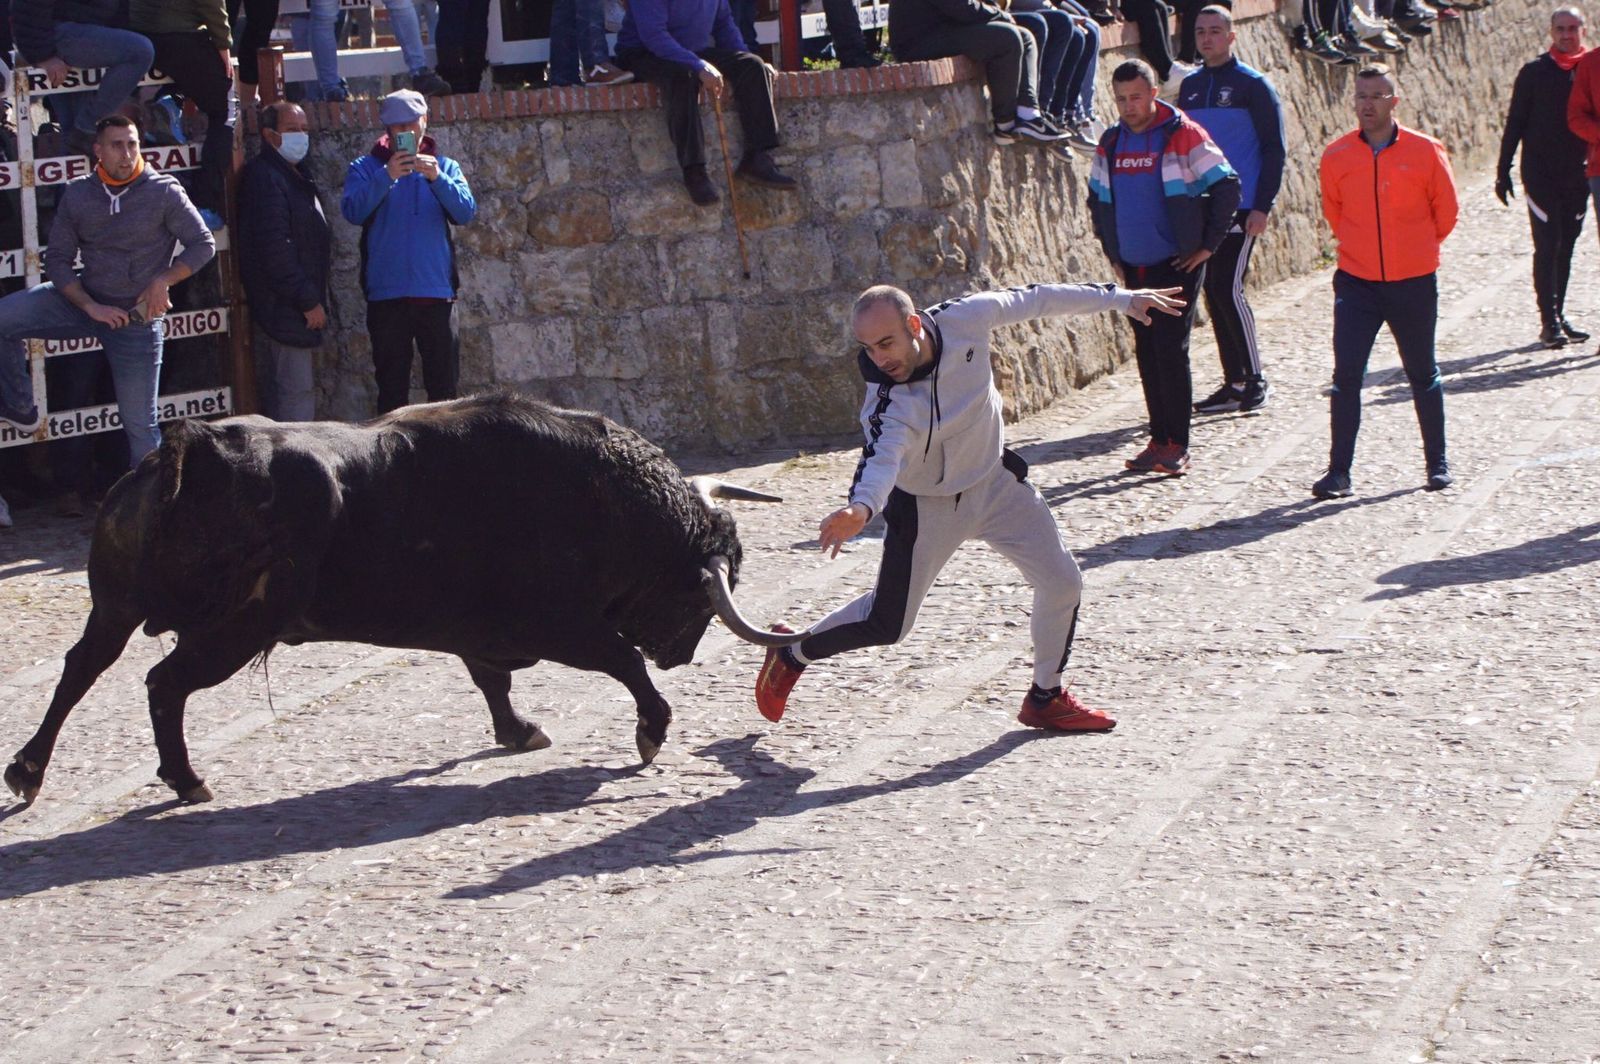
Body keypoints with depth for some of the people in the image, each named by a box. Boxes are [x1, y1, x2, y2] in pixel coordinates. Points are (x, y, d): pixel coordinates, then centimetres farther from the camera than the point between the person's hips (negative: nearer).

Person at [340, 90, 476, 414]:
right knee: (392, 388, 1)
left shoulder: (445, 167, 12)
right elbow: (353, 211, -11)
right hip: (387, 296, -1)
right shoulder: (367, 168, 7)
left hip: (437, 293, 1)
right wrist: (386, 177, -24)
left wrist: (437, 178, -20)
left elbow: (465, 212, -5)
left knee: (444, 387, 1)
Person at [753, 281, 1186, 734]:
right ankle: (793, 654, 29)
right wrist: (861, 508, -73)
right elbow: (882, 458, -51)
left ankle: (1046, 698, 24)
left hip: (997, 483, 5)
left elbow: (1033, 300, -9)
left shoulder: (964, 319, -24)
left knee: (1062, 582, 3)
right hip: (927, 506, -4)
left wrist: (1119, 298, -2)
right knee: (887, 624, 1)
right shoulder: (888, 405, -35)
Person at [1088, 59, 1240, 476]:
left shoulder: (1183, 135, -9)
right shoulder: (1111, 143, 8)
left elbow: (1227, 188, -8)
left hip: (1177, 265, -6)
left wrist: (1208, 244, -6)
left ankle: (1178, 445, -4)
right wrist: (1111, 250, 16)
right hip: (1133, 268, 6)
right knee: (1147, 352, 7)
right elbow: (1096, 199, 23)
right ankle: (1159, 439, 14)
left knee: (1171, 349, -9)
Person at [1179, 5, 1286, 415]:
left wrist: (1263, 206, -14)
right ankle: (1234, 382, 14)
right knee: (1214, 292, 6)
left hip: (1240, 207, -6)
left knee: (1228, 288, -12)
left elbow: (1274, 148, -6)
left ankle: (1255, 379, -2)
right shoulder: (1190, 86, 12)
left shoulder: (1253, 85, -4)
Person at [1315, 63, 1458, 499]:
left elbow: (1445, 211, 7)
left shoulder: (1426, 152, -7)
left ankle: (1438, 463, 26)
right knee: (1346, 376, -9)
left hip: (1413, 282, 0)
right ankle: (1339, 471, -4)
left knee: (1422, 375, 12)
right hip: (1356, 281, 0)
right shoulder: (1336, 156, -3)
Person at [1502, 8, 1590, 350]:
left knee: (1565, 248, 9)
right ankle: (1549, 320, -6)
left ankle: (1558, 315, 17)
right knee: (1547, 247, -7)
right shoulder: (1534, 72, 0)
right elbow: (1515, 123, 2)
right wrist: (1503, 170, -2)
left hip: (1577, 176, 3)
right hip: (1541, 176, -3)